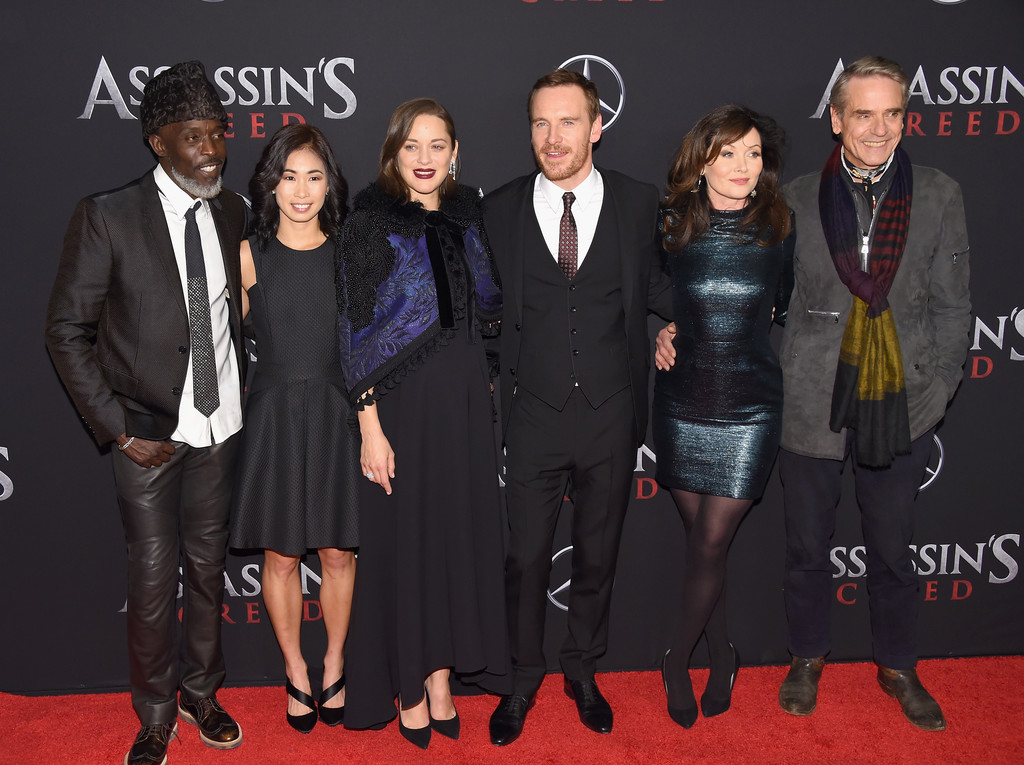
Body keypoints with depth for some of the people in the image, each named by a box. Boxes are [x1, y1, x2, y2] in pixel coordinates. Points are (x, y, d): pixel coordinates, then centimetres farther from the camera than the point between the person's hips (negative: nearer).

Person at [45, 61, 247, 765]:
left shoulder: (233, 213, 3)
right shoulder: (108, 216, -11)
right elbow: (67, 330, -9)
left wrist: (242, 397, 5)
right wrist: (119, 429, -12)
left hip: (220, 427, 4)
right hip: (148, 434, -4)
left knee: (208, 566, 16)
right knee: (154, 576, 6)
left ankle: (201, 692, 36)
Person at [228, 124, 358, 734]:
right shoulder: (249, 256, -1)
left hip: (336, 415, 0)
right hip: (273, 416, 0)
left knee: (338, 552, 8)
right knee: (281, 556, 8)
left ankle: (334, 667, 29)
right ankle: (296, 672, 28)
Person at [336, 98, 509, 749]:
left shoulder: (467, 218, 9)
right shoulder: (371, 224, -6)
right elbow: (358, 332, -10)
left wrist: (484, 388, 5)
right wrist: (370, 426, -14)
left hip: (467, 400, 5)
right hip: (402, 402, -4)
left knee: (458, 534, 9)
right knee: (404, 539, 5)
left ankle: (441, 678, 25)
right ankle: (408, 689, 21)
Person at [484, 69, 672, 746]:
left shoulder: (639, 204, 0)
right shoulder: (500, 210, 0)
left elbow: (654, 288, 7)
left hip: (611, 416, 1)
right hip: (534, 415, 0)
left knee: (598, 555, 15)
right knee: (526, 557, 9)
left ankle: (583, 672, 37)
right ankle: (524, 679, 31)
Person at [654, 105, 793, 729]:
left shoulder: (779, 232, -3)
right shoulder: (671, 228, -2)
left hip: (750, 409, -1)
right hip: (681, 405, 1)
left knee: (711, 545, -1)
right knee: (702, 542, 10)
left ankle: (677, 662, 21)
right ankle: (722, 656, 31)